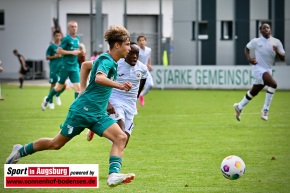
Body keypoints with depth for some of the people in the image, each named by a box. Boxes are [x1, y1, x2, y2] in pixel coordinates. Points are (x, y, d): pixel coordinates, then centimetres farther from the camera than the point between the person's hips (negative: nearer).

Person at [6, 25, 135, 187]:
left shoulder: (113, 63, 10)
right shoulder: (106, 60, -16)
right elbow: (99, 78, -40)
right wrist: (119, 85, -54)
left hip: (99, 114, 8)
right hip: (82, 110, -8)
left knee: (121, 137, -17)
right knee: (56, 143, 7)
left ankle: (114, 175, -29)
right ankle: (21, 151, 29)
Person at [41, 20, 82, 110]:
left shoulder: (77, 39, 8)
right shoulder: (66, 39, -11)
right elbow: (58, 51, -17)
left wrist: (79, 51, 7)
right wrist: (72, 52, -20)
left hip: (75, 67, 5)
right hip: (65, 66, -5)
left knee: (77, 87, -7)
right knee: (59, 87, 9)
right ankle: (47, 99, 32)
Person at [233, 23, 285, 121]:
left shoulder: (276, 42, 0)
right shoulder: (256, 41, -5)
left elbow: (283, 58, 0)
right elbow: (247, 48, 14)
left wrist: (277, 51, -20)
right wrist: (249, 58, -4)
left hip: (268, 70, 5)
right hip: (258, 69, -5)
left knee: (253, 92, 18)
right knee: (273, 84, -28)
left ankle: (239, 107, 41)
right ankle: (265, 110, -20)